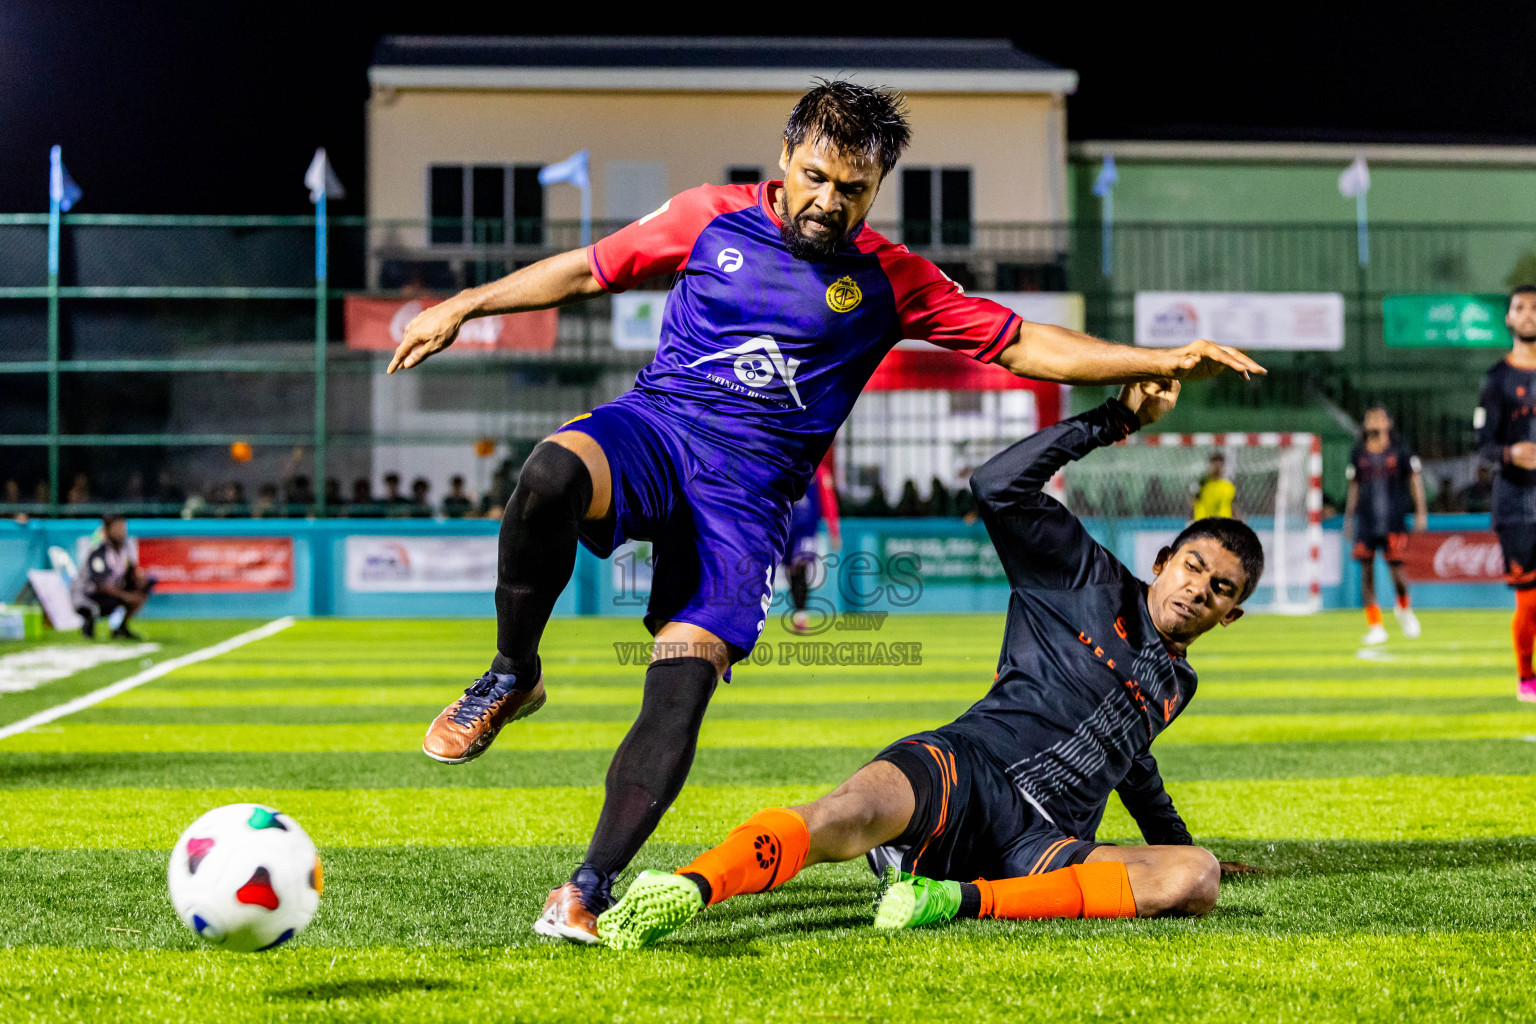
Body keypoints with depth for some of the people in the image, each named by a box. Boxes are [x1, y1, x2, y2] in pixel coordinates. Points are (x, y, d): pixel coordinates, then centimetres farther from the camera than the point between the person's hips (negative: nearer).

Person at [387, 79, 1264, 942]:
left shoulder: (889, 280, 8)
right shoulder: (713, 218, 7)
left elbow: (1021, 345, 9)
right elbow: (586, 271, 17)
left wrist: (1162, 361, 1)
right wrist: (461, 308, 15)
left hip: (752, 490, 0)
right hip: (655, 426, 0)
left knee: (686, 678, -19)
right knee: (550, 475, -35)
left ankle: (593, 888, -12)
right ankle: (513, 675, -10)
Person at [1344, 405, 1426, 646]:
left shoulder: (1399, 450, 3)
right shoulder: (1359, 453, 10)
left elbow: (1415, 480, 6)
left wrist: (1421, 511, -1)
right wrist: (1348, 518, 15)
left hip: (1394, 520, -3)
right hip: (1366, 521, 3)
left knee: (1396, 569, -8)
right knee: (1366, 571, -3)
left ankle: (1404, 608, 24)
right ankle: (1375, 627, 4)